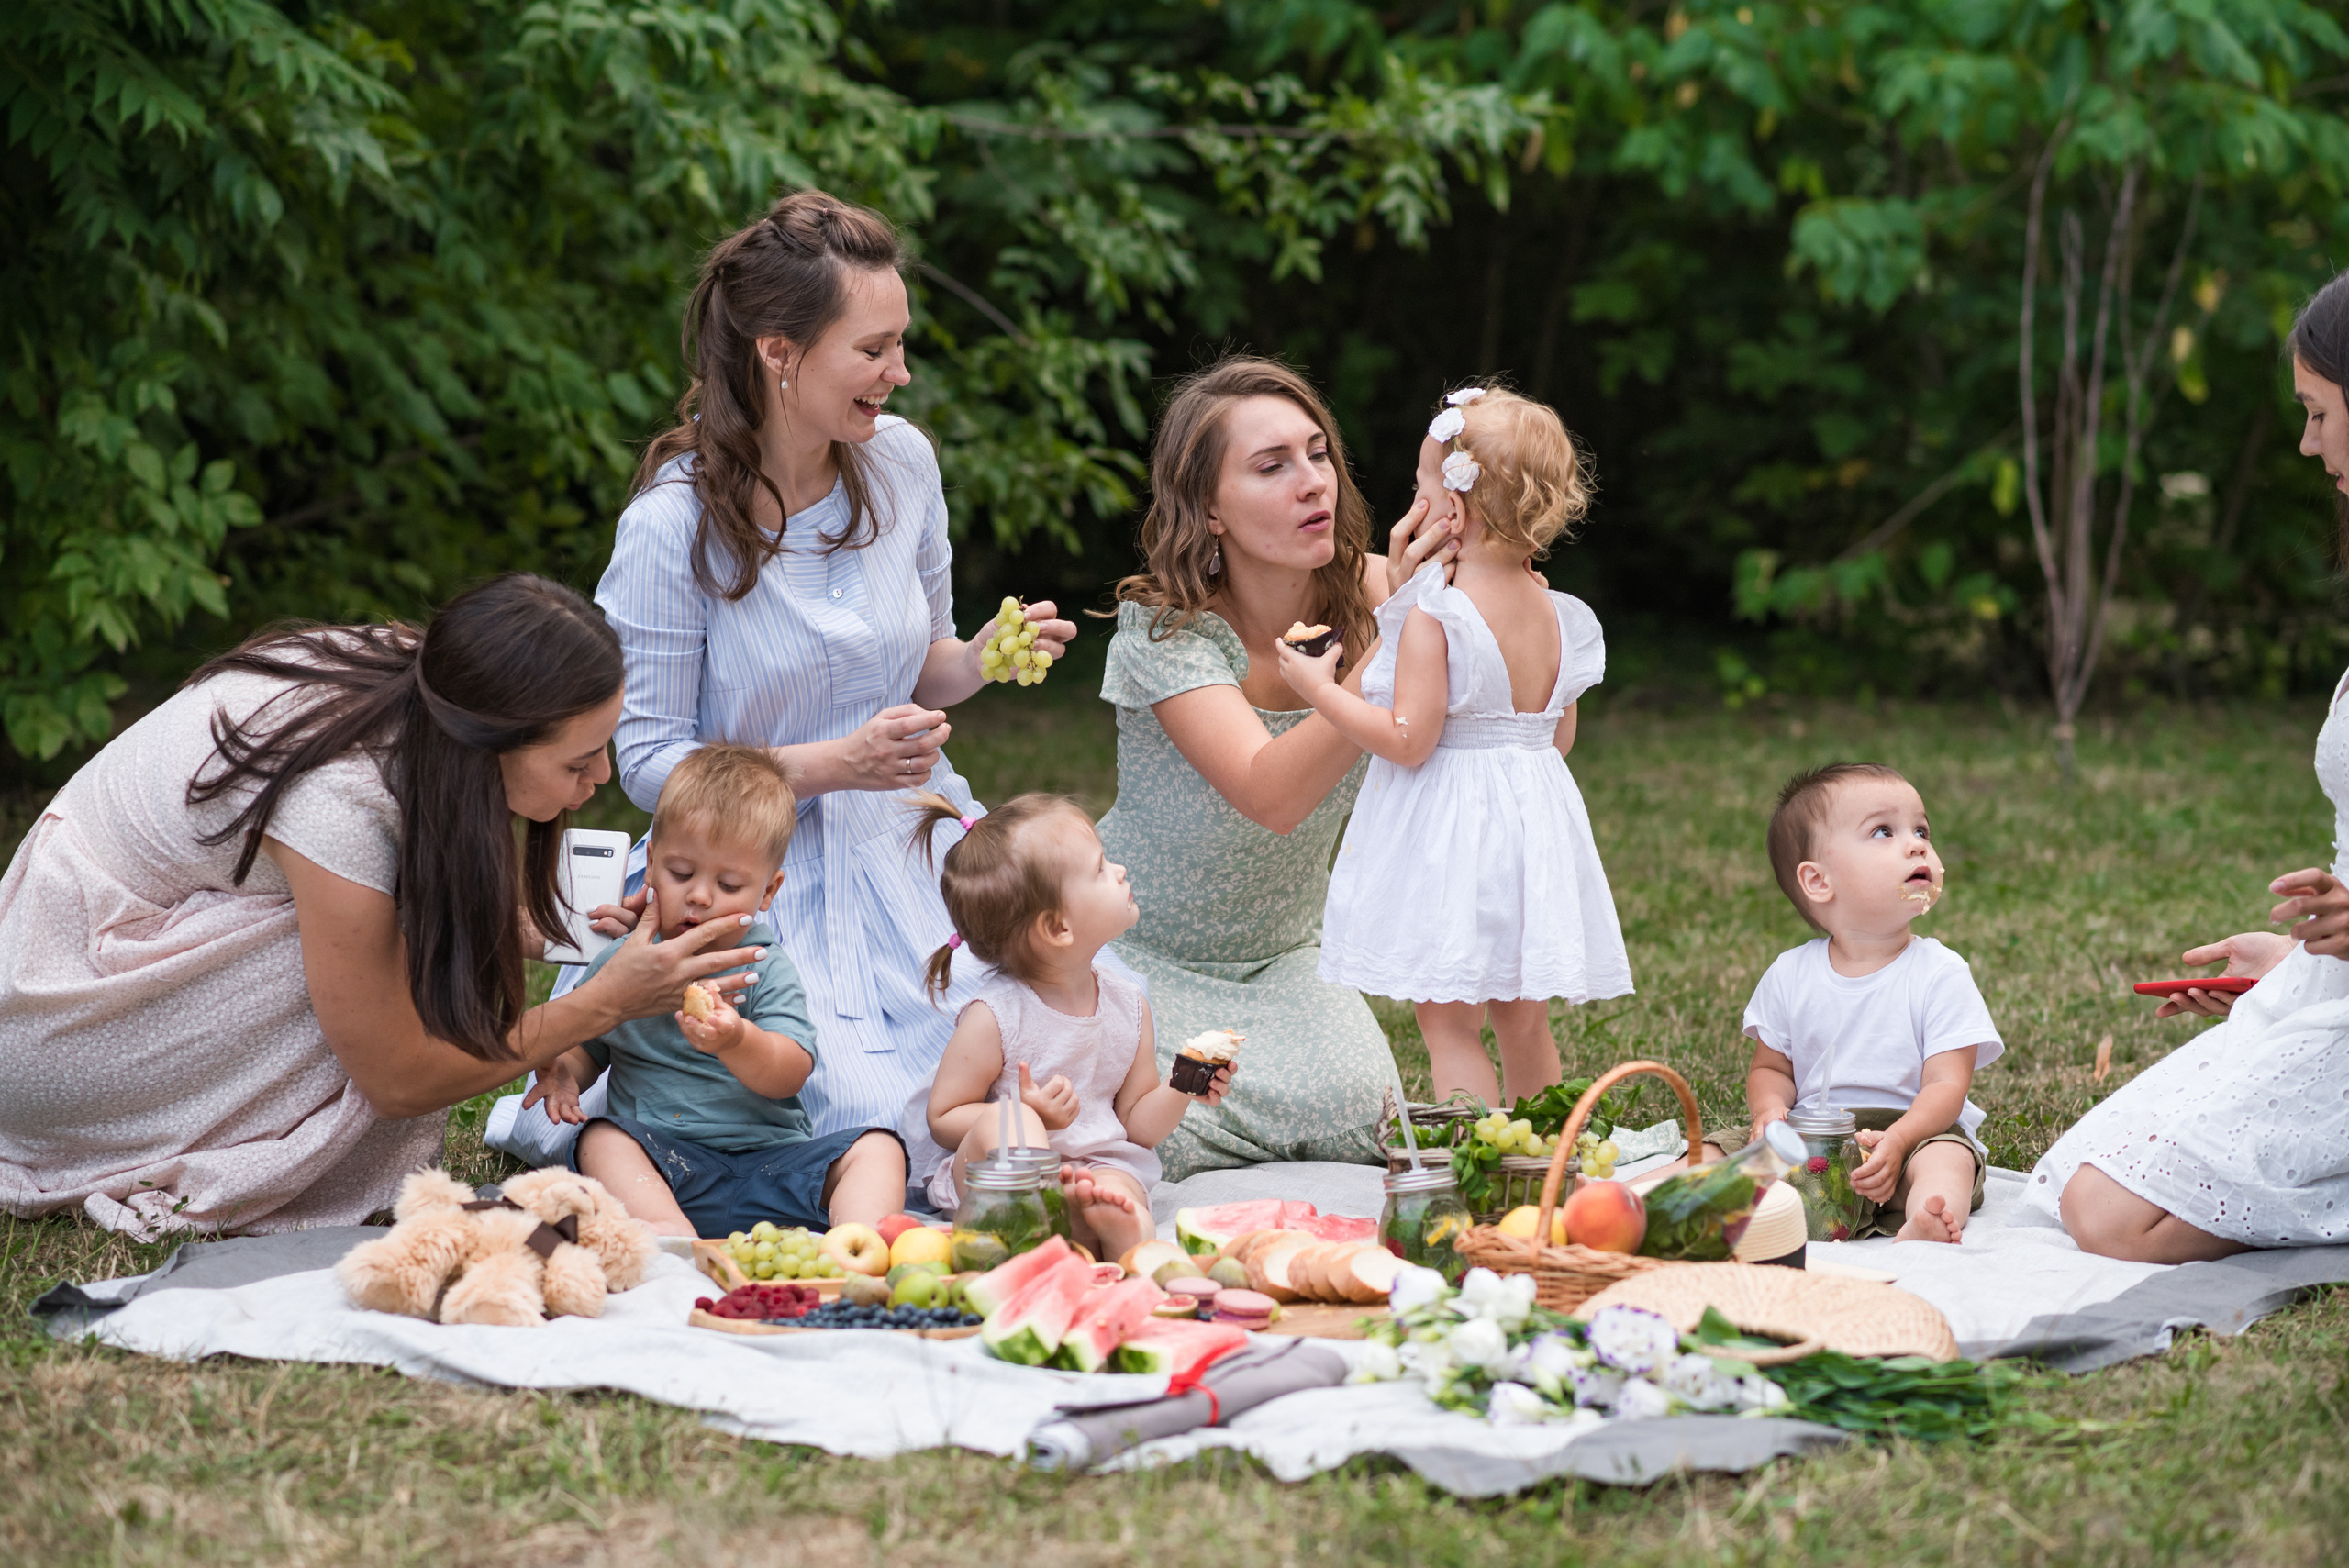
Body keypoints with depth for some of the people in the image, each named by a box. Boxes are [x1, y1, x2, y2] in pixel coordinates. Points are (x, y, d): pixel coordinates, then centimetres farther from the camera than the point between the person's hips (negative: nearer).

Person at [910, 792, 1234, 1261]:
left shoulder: (1128, 1006, 8)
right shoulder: (995, 1016, -9)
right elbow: (943, 1121, -3)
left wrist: (1180, 1090, -7)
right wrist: (1027, 1116, -19)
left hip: (1102, 1166, 3)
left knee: (1122, 1191, -33)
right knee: (1003, 1121, -34)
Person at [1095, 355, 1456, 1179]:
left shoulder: (1366, 598, -12)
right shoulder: (1164, 631, -23)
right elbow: (1273, 795, -39)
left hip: (1281, 956, 3)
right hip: (1143, 952, -3)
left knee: (1353, 1114, -24)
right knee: (1167, 1137, -27)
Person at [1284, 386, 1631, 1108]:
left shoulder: (1434, 619, -17)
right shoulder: (1554, 616, 3)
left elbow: (1407, 741, -18)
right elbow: (1560, 739, 10)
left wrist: (1321, 690, -10)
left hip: (1450, 830, -7)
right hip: (1535, 819, 7)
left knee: (1450, 1025, -1)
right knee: (1523, 1022, 18)